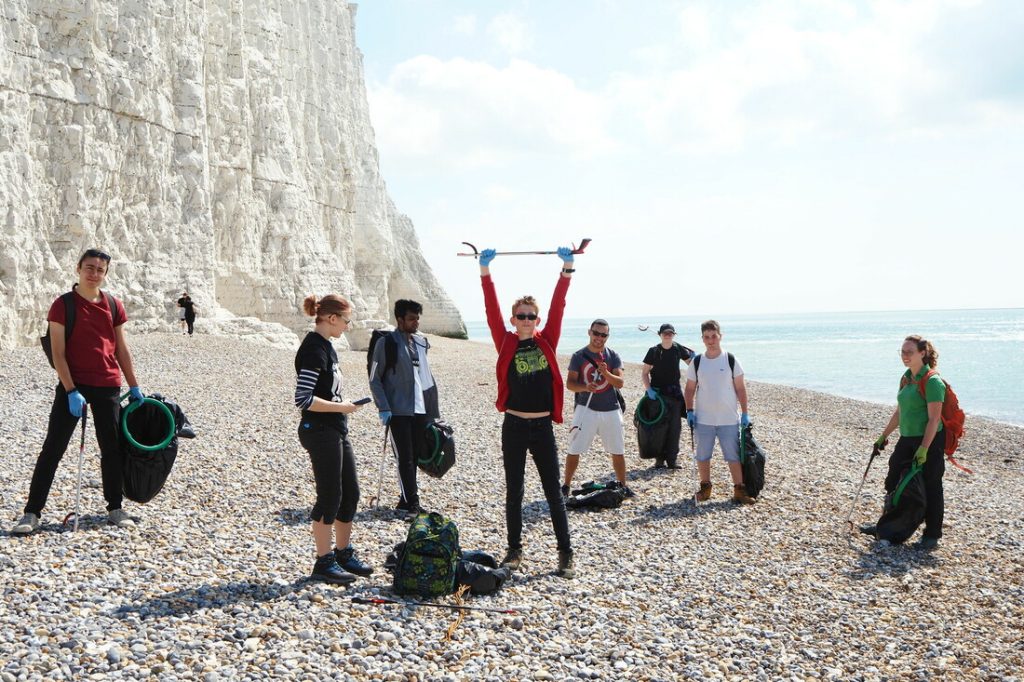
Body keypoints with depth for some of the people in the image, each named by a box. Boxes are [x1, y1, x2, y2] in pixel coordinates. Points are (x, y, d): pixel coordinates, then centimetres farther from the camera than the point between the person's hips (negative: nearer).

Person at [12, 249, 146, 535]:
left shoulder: (113, 305, 6)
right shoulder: (63, 305, -6)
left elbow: (122, 350, 11)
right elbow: (58, 353, -9)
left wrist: (134, 387, 10)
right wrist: (71, 391, -16)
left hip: (108, 387, 4)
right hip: (73, 385, -3)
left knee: (113, 449, 9)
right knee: (52, 449, -2)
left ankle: (115, 509, 21)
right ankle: (32, 513, 3)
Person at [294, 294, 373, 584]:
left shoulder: (324, 346, 13)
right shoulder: (313, 349, -17)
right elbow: (303, 399, -22)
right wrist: (341, 407, -16)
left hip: (335, 431, 10)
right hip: (320, 432, -10)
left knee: (350, 493, 14)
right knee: (330, 496, -2)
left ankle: (343, 554, 27)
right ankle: (324, 562, 9)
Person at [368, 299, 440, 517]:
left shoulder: (421, 343, 12)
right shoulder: (386, 343, -5)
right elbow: (374, 379, -4)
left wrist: (433, 407, 15)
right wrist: (383, 408, -13)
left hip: (421, 410, 6)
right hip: (398, 411, -6)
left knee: (416, 456, 9)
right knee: (405, 458, -5)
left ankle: (407, 500, 20)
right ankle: (412, 503, -2)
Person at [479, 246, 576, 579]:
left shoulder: (546, 342, 4)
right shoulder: (506, 343, 1)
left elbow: (558, 307, -2)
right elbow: (491, 310, -6)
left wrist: (567, 267, -7)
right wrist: (485, 270, -12)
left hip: (543, 427, 1)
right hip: (514, 427, -1)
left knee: (554, 492, 5)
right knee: (514, 492, 9)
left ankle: (566, 554, 11)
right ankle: (514, 550, 19)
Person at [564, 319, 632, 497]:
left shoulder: (613, 356, 2)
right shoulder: (579, 356, -2)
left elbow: (620, 383, -6)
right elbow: (569, 383, -5)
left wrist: (606, 373, -24)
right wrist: (585, 387, -24)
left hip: (610, 410, 2)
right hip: (586, 408, -2)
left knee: (618, 450, 8)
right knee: (574, 449, -1)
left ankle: (622, 485, 23)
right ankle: (566, 486, 11)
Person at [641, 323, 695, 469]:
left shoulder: (678, 349, 3)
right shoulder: (654, 351, -3)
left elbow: (691, 364, 11)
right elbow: (644, 372, -1)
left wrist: (693, 357, -11)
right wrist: (649, 389, -15)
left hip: (675, 392, 2)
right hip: (658, 392, -2)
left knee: (675, 426, 3)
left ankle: (672, 458, 10)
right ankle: (660, 458, 7)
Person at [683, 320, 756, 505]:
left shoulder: (731, 360, -2)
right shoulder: (696, 362, 2)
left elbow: (740, 388, 0)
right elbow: (689, 389, 8)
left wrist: (745, 413, -2)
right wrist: (689, 411, -2)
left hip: (728, 419, -2)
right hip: (703, 419, 2)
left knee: (734, 455, 1)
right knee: (702, 455, 9)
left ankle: (739, 490, 8)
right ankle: (705, 487, 23)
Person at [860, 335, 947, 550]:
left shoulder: (932, 381, -16)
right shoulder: (906, 379, 10)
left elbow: (934, 419, -20)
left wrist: (924, 448, -24)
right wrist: (884, 436, 20)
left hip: (930, 441, -9)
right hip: (907, 439, 9)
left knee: (930, 488, 1)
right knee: (893, 484, 15)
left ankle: (932, 535, 13)